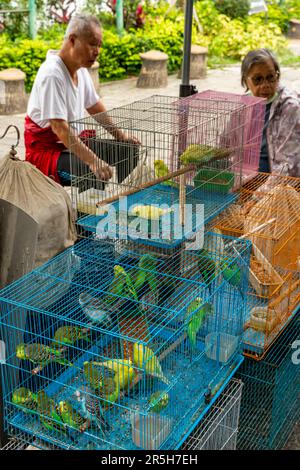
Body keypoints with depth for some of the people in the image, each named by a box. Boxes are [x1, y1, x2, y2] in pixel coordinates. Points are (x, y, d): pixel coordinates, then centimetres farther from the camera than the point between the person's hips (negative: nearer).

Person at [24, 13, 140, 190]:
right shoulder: (52, 74, -24)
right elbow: (59, 128, -31)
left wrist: (120, 135, 12)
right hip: (47, 149, -9)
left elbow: (94, 105, 17)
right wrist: (93, 161, -37)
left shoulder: (81, 68, 3)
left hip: (75, 141, 9)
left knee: (130, 149, 3)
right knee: (94, 172, -34)